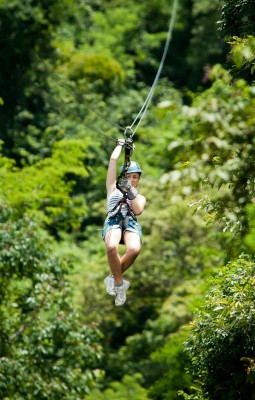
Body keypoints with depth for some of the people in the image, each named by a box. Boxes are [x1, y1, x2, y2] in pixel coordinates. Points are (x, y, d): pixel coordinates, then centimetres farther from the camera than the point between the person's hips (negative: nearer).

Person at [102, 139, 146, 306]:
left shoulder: (140, 197, 30)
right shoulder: (114, 189, 28)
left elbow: (138, 210, 6)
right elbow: (113, 159, 24)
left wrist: (131, 192, -3)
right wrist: (121, 145, 35)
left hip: (131, 223, 1)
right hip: (113, 221, -1)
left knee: (134, 249, -37)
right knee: (111, 247, -39)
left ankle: (114, 278, -13)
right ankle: (120, 283, -19)